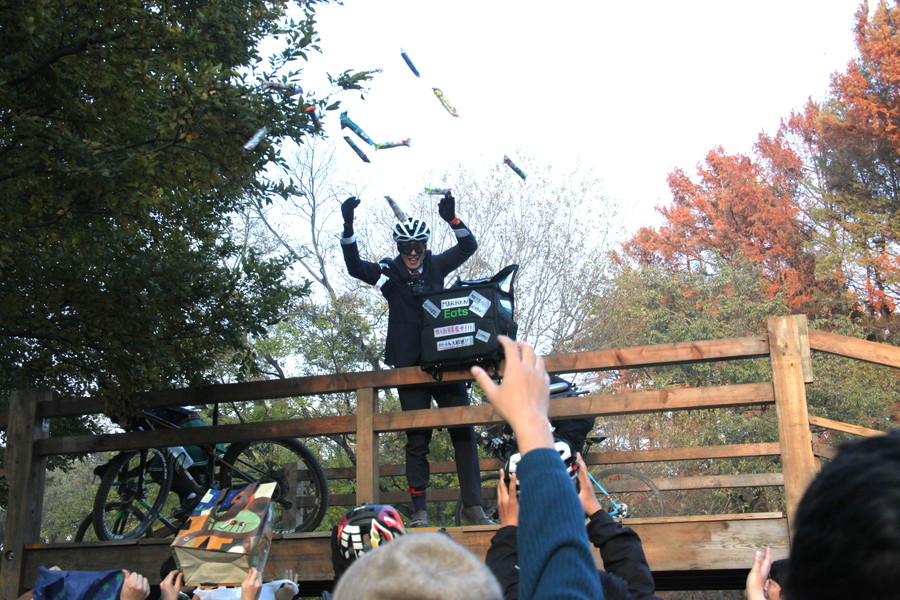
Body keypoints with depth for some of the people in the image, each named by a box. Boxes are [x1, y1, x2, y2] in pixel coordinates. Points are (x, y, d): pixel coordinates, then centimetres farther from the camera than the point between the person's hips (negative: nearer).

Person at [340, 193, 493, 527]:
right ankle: (420, 510, 8)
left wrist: (452, 218, -19)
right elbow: (355, 267, -10)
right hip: (409, 365, -2)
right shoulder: (390, 272, 4)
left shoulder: (436, 266, 9)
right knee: (417, 438, 1)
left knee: (464, 430, -1)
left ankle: (473, 506, 5)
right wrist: (348, 227, -23)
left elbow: (468, 247, -1)